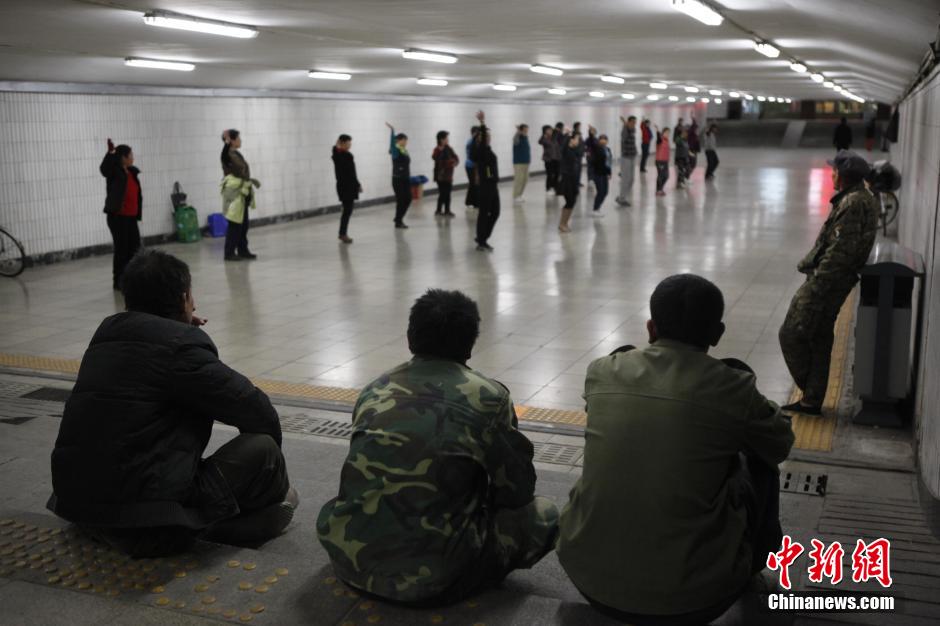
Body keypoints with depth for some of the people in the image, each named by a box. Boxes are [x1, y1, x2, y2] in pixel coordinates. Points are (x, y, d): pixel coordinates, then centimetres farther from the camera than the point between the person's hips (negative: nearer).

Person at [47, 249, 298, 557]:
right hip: (146, 524, -9)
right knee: (262, 447, -3)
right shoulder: (181, 346, -12)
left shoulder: (108, 334, 10)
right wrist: (269, 456, 11)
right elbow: (258, 413, -10)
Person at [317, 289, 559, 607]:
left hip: (351, 559, 4)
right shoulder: (488, 396, -2)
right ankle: (445, 576, 2)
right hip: (433, 575, -4)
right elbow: (518, 491, 6)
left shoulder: (374, 390, 10)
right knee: (542, 514, 14)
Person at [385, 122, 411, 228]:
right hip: (398, 179, -8)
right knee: (400, 200, -3)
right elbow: (392, 143, -32)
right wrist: (392, 130, -44)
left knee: (408, 199, 9)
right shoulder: (395, 150, -11)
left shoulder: (405, 151, 11)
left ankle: (399, 218, 24)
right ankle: (398, 222, 9)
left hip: (406, 179, 8)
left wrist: (410, 178, 19)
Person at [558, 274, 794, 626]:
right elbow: (781, 446, 11)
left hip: (589, 578, 3)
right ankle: (752, 569, 39)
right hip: (688, 598, -3)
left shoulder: (602, 372, 0)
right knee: (759, 459, 20)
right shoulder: (731, 386, -9)